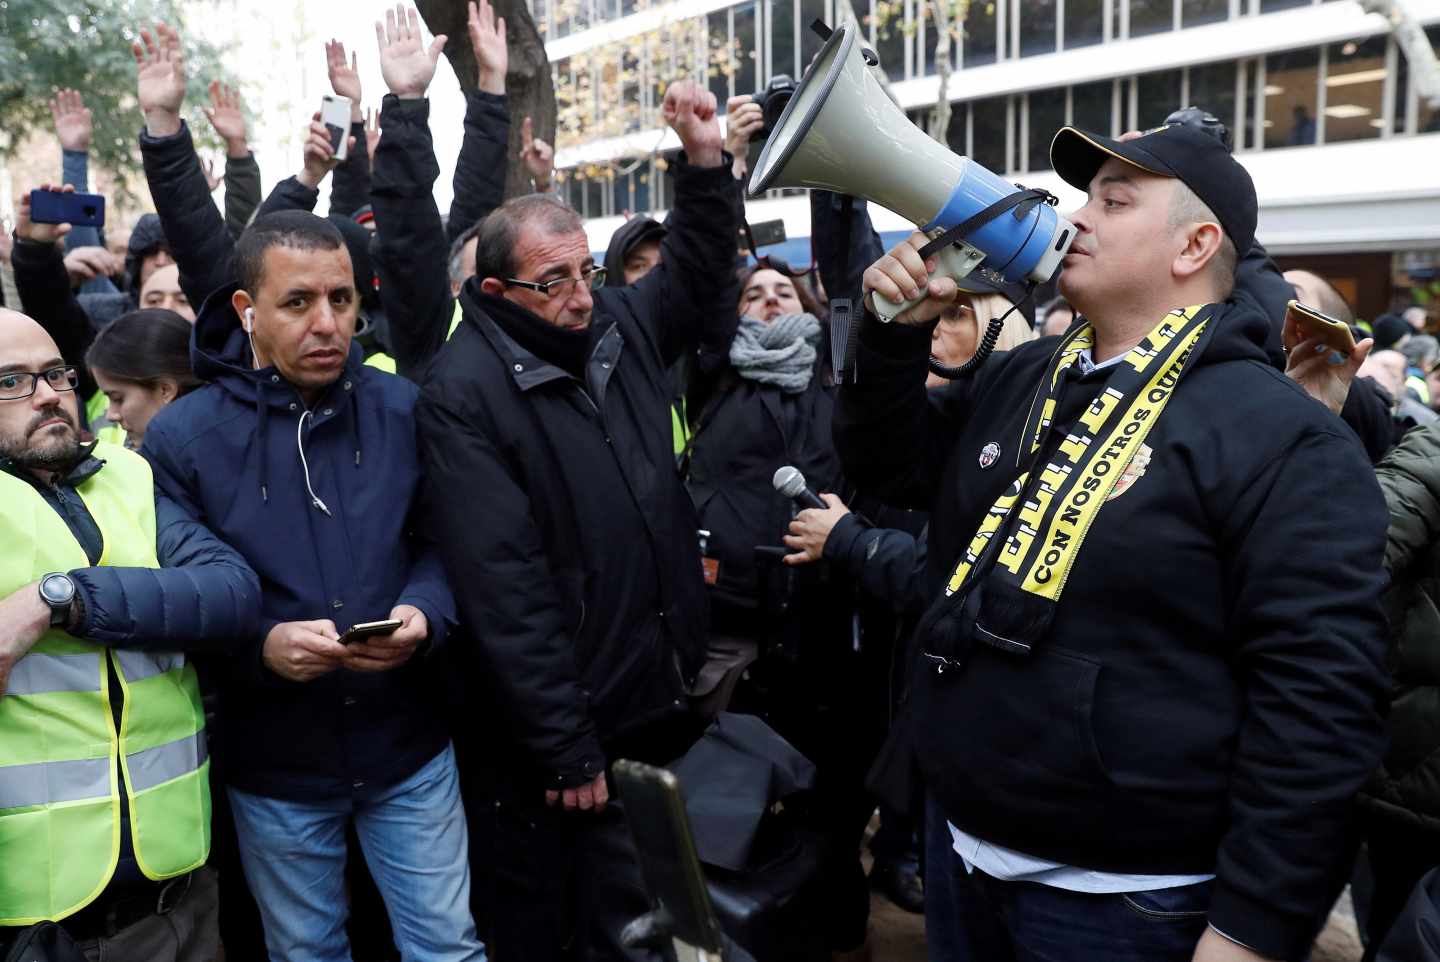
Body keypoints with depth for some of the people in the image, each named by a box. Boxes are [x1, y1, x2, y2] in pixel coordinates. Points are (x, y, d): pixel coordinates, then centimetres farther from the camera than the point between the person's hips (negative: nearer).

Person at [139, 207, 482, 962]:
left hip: (408, 747, 1)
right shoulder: (180, 436, -10)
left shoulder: (404, 410, -4)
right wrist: (261, 647, -25)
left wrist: (423, 615, -19)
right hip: (275, 767, -1)